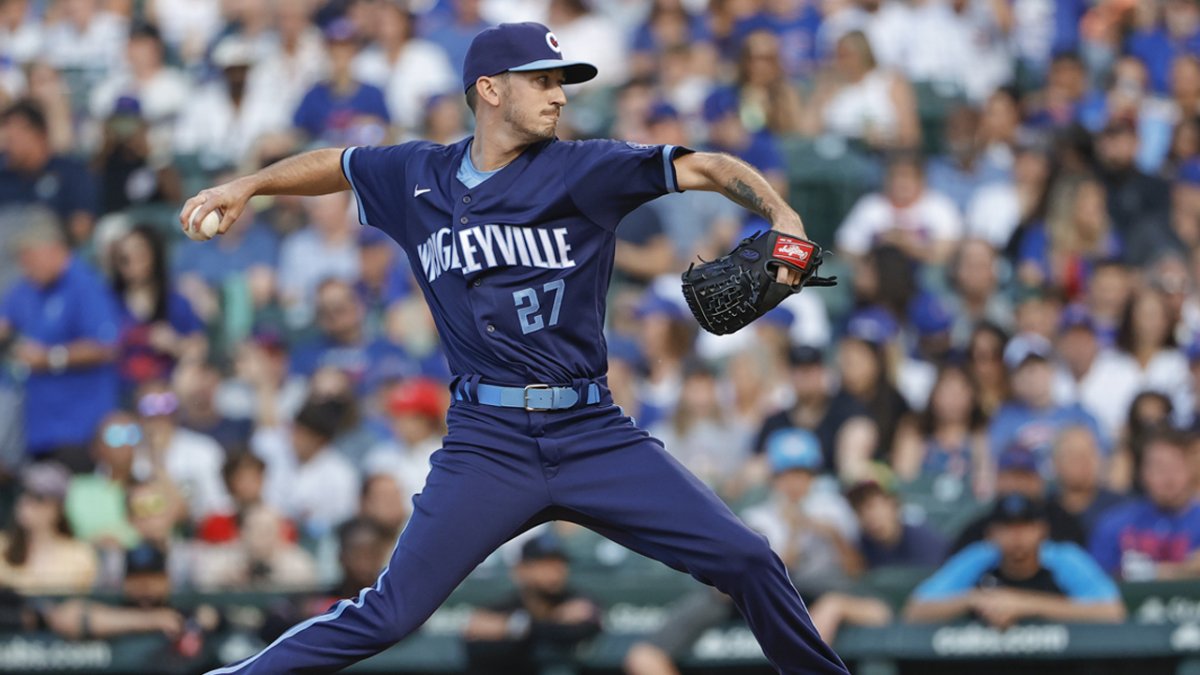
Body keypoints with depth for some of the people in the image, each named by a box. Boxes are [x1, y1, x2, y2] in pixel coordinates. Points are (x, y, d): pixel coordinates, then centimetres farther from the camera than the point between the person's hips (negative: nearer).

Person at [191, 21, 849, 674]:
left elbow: (706, 168, -6)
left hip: (593, 433, 0)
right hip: (487, 443, 0)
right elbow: (334, 165, 27)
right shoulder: (418, 175, 8)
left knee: (745, 560, -9)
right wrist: (246, 185, 17)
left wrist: (782, 218, -23)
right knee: (388, 614, -11)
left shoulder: (581, 169, 0)